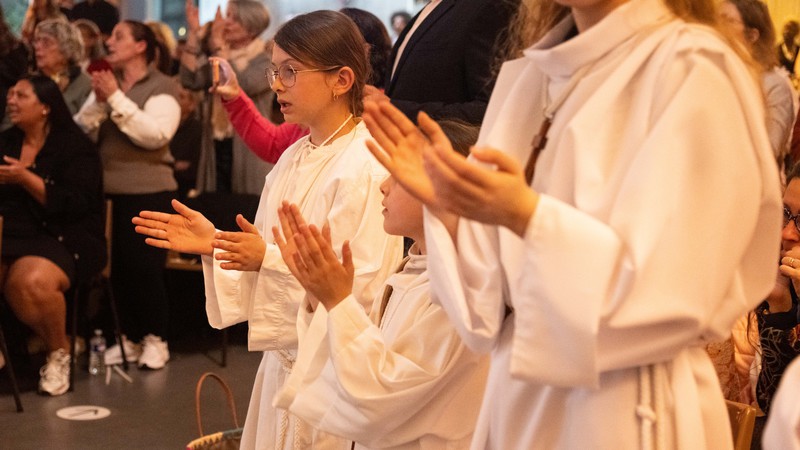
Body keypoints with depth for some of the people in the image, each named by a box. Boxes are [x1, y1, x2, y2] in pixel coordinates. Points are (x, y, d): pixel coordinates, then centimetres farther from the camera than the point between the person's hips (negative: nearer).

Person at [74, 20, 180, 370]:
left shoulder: (162, 86, -2)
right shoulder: (106, 83, 14)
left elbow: (156, 134, -19)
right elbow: (80, 131, 5)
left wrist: (116, 98, -17)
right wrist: (98, 100, -11)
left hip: (147, 191, -5)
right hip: (108, 190, 5)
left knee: (145, 267, -3)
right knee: (118, 268, 7)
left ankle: (156, 339, 10)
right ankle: (130, 338, 18)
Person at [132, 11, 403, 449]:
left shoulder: (366, 170, -18)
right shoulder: (293, 158, 9)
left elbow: (365, 285, -23)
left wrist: (269, 260, -26)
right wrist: (213, 245, -1)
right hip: (285, 361, 8)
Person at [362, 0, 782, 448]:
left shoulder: (692, 69, -13)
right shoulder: (529, 75, 6)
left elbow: (676, 292, -20)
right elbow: (501, 286, 9)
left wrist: (528, 215, -28)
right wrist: (446, 202, -7)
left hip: (623, 408, -6)